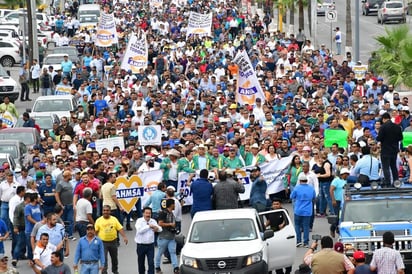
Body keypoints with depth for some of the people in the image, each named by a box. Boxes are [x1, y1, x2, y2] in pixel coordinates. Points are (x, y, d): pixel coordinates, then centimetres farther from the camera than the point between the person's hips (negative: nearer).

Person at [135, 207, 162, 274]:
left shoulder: (153, 221, 6)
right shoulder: (139, 221, -7)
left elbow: (160, 229, 2)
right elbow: (140, 230, -22)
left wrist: (157, 228, -22)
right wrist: (149, 226, -18)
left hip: (150, 245, 2)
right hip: (141, 245, -2)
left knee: (151, 263, -7)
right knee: (141, 263, 11)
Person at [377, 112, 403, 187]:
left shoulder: (383, 127, -16)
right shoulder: (397, 127, 1)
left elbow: (379, 138, -17)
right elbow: (401, 137, 6)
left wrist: (377, 137, 4)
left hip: (386, 150, -6)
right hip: (395, 150, 6)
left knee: (386, 167, -2)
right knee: (394, 166, 17)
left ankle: (387, 183, -7)